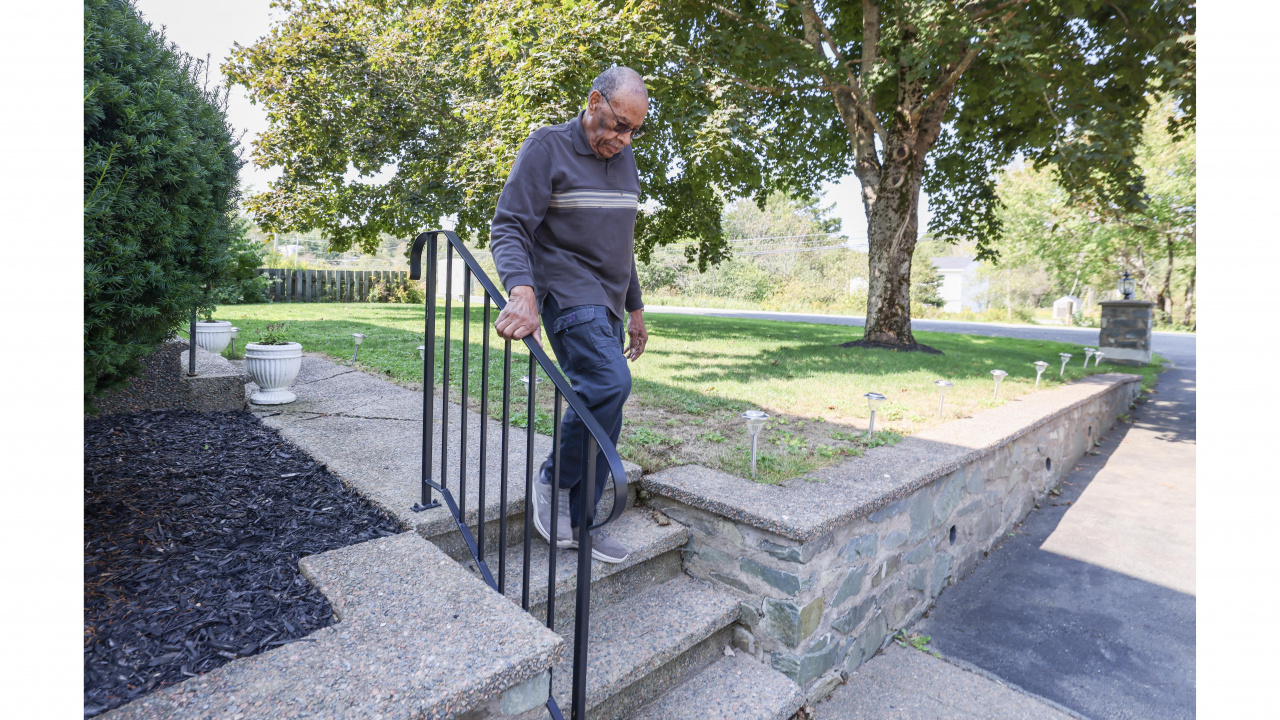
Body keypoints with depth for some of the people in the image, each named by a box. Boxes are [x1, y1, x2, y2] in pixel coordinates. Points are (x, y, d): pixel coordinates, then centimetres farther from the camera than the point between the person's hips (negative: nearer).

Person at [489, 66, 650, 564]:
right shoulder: (547, 147, -4)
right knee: (610, 380, -29)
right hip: (567, 294, -7)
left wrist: (634, 309, 21)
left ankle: (579, 523, 15)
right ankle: (553, 482, -6)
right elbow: (508, 227, -13)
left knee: (600, 413, 4)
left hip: (606, 305, 7)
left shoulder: (624, 160, 17)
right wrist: (521, 292, -31)